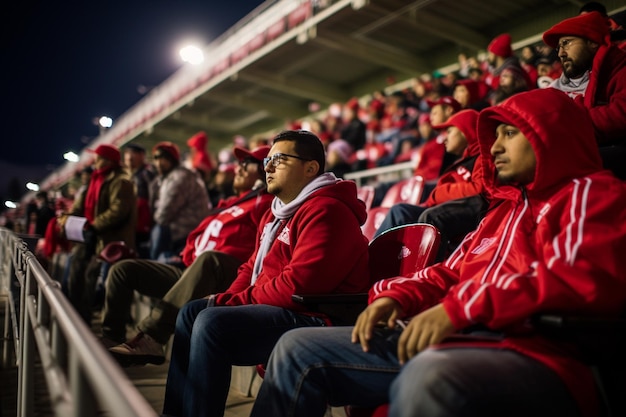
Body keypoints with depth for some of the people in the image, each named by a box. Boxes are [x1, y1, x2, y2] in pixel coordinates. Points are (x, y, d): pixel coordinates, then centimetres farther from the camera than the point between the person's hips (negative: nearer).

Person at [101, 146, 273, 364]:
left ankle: (151, 338, -47)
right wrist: (188, 254, 9)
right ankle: (112, 338, 3)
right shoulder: (228, 204, 28)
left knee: (208, 259, -43)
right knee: (123, 269, 7)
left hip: (218, 275, -9)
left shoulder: (264, 203, 2)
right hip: (189, 270, 9)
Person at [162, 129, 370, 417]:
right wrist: (226, 298, 0)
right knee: (190, 313, 9)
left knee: (211, 323, -24)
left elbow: (298, 284, -25)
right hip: (276, 308, 11)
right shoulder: (278, 211, 17)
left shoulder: (325, 210, -17)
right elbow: (254, 267, 20)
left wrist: (233, 301, -14)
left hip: (314, 317, -11)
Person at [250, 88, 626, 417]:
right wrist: (396, 297, 5)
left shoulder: (594, 193, 3)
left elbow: (582, 275, -16)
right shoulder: (503, 209, 27)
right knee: (300, 349, 4)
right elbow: (447, 275, 25)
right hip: (454, 340, 8)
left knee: (430, 376, -44)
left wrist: (459, 307, -20)